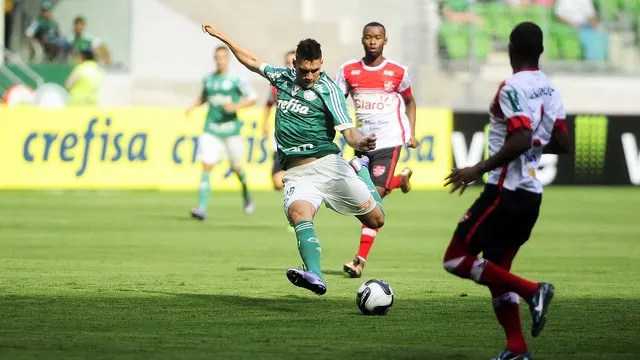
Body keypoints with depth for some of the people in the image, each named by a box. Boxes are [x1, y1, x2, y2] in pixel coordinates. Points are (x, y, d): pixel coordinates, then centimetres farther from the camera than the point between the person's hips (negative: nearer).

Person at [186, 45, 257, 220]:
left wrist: (237, 106, -19)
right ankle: (202, 208, -17)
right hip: (211, 129, 2)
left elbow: (252, 98, -4)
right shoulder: (208, 80, 7)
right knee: (206, 165, -12)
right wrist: (193, 107, 7)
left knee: (236, 167, 10)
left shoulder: (235, 80, -5)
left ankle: (246, 195, 42)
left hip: (231, 128, -2)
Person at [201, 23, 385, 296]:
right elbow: (253, 62, 30)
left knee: (375, 220, -1)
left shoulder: (328, 89, -3)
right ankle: (315, 277, -51)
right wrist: (222, 37, 35)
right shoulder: (284, 77, 12)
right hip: (296, 173, 2)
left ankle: (361, 170, 30)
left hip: (326, 163, -2)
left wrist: (360, 143, -35)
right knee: (298, 212, -32)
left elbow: (348, 131, -13)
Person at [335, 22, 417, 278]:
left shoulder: (397, 72, -1)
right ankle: (401, 179, 45)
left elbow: (409, 102, 14)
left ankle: (361, 259, -16)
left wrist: (411, 132, 4)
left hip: (388, 141, -4)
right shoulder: (348, 71, 2)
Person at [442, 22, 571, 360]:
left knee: (456, 259, -4)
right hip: (531, 194, 9)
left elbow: (521, 140, -24)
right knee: (496, 270, 16)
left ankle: (531, 290, -12)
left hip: (506, 191, -9)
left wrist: (479, 169, -19)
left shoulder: (513, 88, -15)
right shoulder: (551, 91, 10)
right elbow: (562, 144, 13)